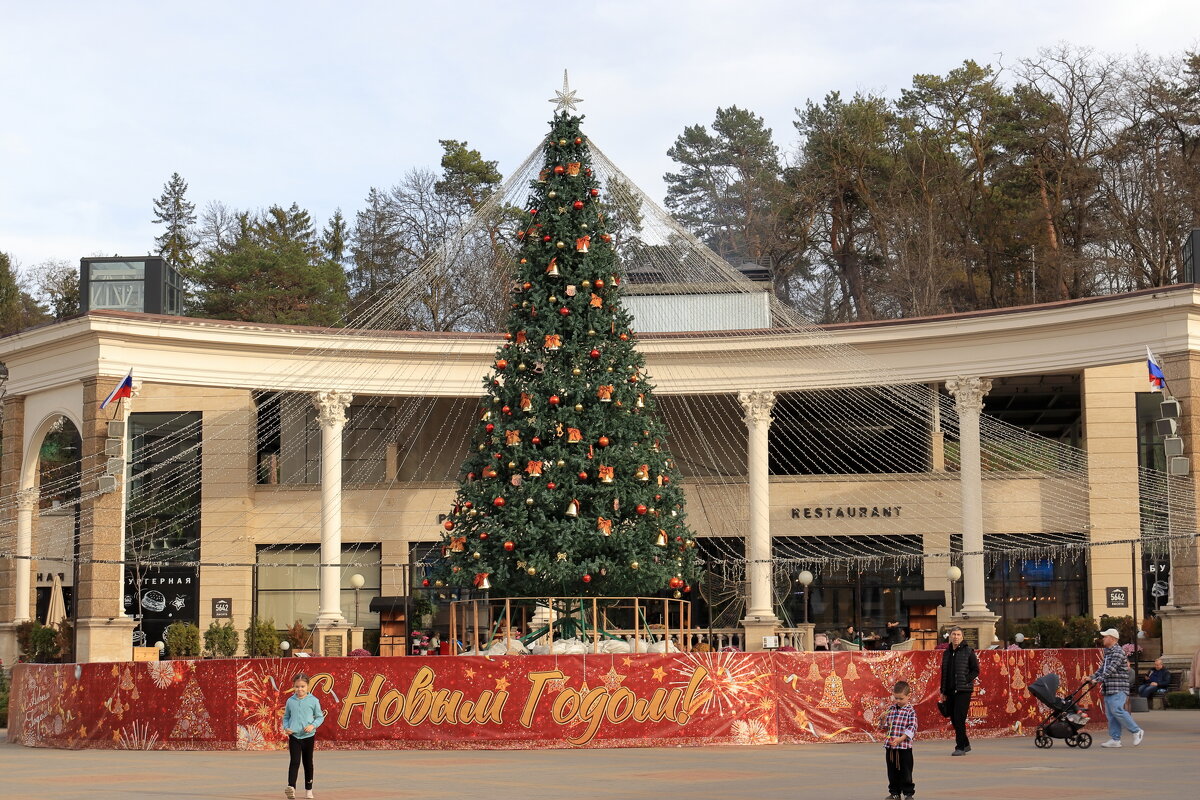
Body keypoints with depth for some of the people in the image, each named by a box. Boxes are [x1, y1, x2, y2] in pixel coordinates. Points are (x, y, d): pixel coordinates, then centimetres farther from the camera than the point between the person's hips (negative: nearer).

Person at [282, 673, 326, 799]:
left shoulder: (313, 701, -3)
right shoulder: (290, 701, 2)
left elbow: (320, 717, 4)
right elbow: (286, 716, 13)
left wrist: (313, 725, -14)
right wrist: (286, 727, -4)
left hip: (308, 736, 0)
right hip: (294, 736, 0)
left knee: (308, 763, 11)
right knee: (294, 761, -14)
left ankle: (308, 789, 23)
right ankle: (291, 787, -24)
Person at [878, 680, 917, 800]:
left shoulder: (910, 711, -6)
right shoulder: (890, 709, 9)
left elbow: (912, 728, -13)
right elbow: (883, 727, 15)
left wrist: (900, 739, -23)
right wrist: (883, 719, -8)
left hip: (905, 746, -5)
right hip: (889, 746, 5)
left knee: (905, 772, 1)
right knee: (892, 772, 11)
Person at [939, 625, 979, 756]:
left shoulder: (968, 651, -3)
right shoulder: (946, 652, 14)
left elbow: (976, 671, -3)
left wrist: (965, 681, -15)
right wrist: (943, 691, 15)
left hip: (963, 691, -6)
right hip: (950, 691, 6)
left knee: (959, 719, -11)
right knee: (954, 719, 9)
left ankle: (960, 747, -6)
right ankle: (965, 744, 23)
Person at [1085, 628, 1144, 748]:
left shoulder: (1118, 652, -11)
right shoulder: (1107, 652, 20)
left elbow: (1111, 669, -21)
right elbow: (1102, 668, 23)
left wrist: (1098, 679, -25)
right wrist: (1091, 678, 10)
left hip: (1118, 689, -10)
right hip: (1109, 689, 10)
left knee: (1117, 710, -17)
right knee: (1111, 714, 5)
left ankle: (1136, 731, -6)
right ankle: (1115, 739, 5)